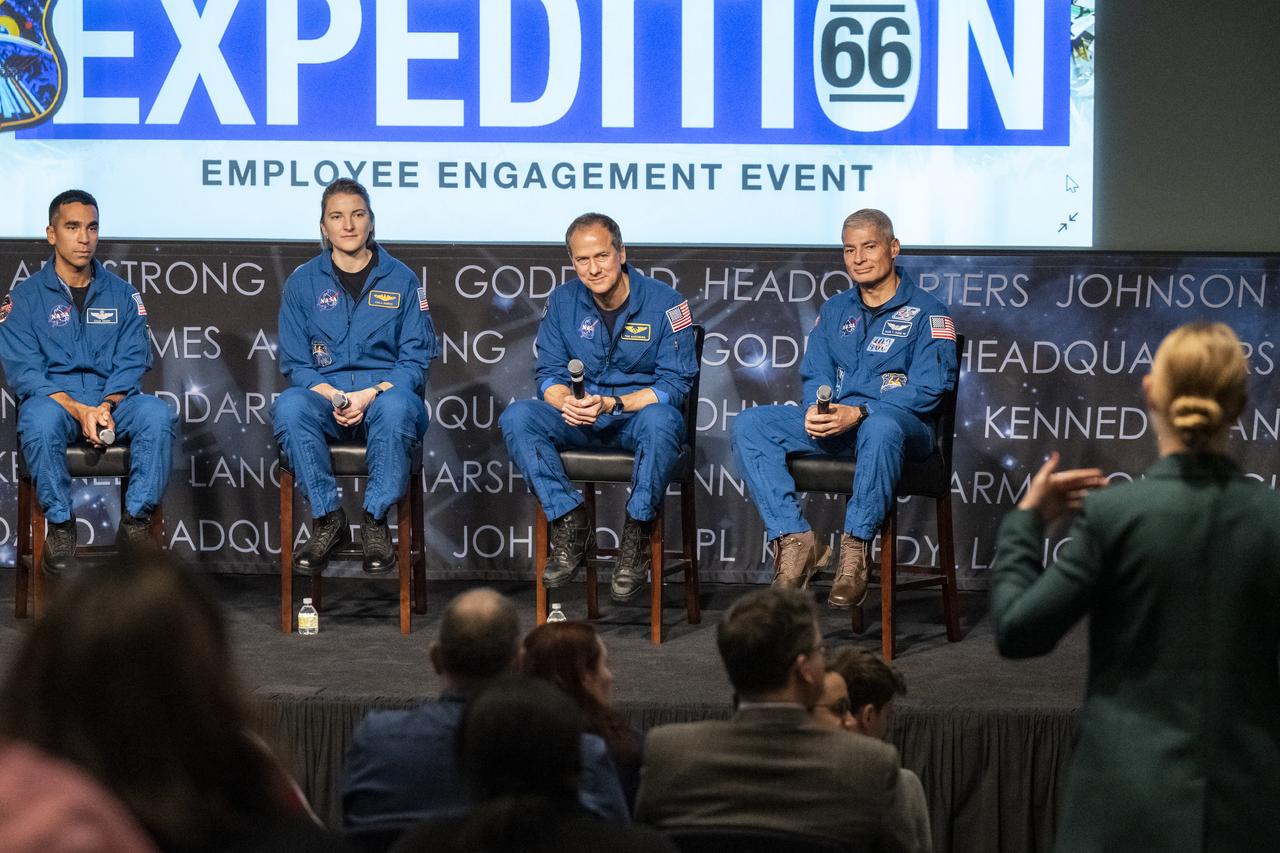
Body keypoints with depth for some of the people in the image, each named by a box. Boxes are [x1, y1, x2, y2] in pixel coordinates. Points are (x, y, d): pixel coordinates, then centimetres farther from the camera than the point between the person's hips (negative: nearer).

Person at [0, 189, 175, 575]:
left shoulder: (122, 294, 13)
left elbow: (132, 362, 5)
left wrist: (106, 406, -15)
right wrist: (78, 410, -19)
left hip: (113, 398, 2)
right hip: (52, 397, -2)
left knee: (157, 414, -30)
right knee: (41, 421, -38)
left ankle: (136, 521, -20)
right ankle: (60, 525, -22)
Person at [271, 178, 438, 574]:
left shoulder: (401, 280, 7)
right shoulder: (302, 282, 9)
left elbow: (416, 360, 2)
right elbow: (295, 362, 6)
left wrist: (371, 394, -16)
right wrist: (333, 397, -14)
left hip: (384, 391, -1)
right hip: (324, 395, 1)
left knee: (395, 406, -39)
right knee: (289, 406, -35)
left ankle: (376, 521, -22)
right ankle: (328, 519, -21)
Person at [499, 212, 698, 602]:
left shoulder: (665, 302, -10)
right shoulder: (562, 301, 2)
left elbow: (675, 383, -13)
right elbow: (549, 373, 4)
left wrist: (612, 404, -26)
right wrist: (565, 402, -22)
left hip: (638, 413, -4)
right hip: (580, 420, 4)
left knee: (659, 421, -40)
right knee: (516, 417, -23)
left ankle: (637, 538, -26)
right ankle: (571, 529, -22)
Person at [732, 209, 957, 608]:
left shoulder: (926, 312, 0)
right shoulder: (835, 310, 20)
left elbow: (928, 390, -11)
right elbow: (815, 375, 16)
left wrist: (858, 413, -23)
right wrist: (814, 409, -10)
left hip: (903, 425, -6)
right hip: (832, 425, 6)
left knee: (880, 426, -43)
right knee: (749, 425, -16)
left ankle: (856, 548, -34)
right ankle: (793, 540, -26)